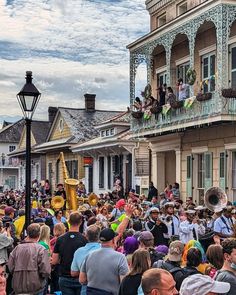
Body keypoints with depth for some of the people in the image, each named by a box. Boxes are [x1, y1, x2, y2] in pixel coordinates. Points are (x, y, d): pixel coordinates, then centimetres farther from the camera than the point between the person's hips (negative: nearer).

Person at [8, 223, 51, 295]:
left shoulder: (17, 248, 1)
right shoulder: (41, 249, -11)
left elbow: (10, 267, 1)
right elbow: (46, 271, -17)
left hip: (18, 288, 4)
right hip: (35, 288, -4)